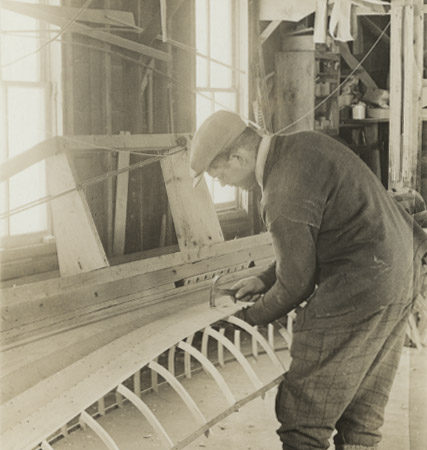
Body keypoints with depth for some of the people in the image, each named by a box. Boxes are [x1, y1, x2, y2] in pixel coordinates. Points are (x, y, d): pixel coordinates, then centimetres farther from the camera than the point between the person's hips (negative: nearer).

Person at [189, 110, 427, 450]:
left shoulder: (284, 197, -22)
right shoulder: (304, 143, 7)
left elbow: (296, 285, -12)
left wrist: (252, 317, 6)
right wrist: (266, 279, 16)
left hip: (358, 291, -10)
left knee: (303, 422, 0)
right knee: (362, 418, 19)